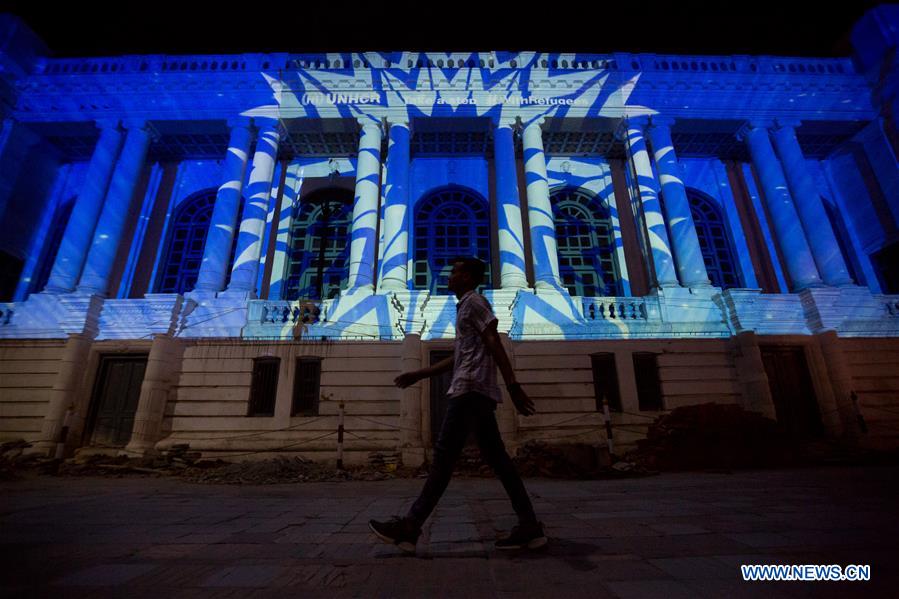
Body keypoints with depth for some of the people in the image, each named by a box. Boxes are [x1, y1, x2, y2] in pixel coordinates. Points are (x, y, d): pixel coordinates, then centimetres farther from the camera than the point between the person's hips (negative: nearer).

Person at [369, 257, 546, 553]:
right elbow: (457, 358, 27)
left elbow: (495, 345, -13)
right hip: (475, 391, 10)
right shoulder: (468, 307, 28)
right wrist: (418, 375, 26)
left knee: (445, 453, -7)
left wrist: (513, 387, -21)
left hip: (471, 388, -10)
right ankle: (529, 525, 8)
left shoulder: (474, 301, 0)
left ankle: (410, 527, 0)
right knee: (495, 457, 6)